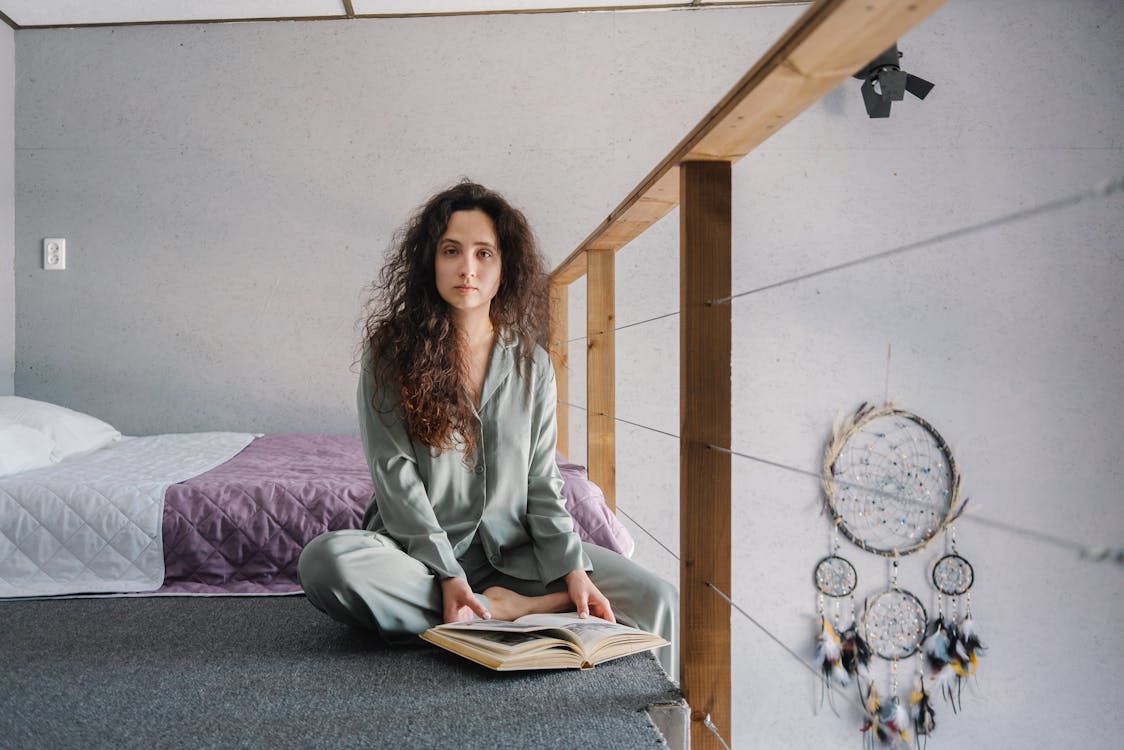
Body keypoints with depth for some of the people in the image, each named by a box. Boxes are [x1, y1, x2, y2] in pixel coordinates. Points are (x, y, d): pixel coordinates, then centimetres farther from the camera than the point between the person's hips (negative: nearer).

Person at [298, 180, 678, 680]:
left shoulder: (531, 364, 6)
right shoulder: (392, 355, -3)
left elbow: (542, 483, 4)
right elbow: (396, 475, -10)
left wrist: (573, 568, -12)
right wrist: (448, 576, -21)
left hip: (512, 548, 2)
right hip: (421, 550, -1)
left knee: (658, 601, -18)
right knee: (325, 561, -35)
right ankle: (505, 608, -23)